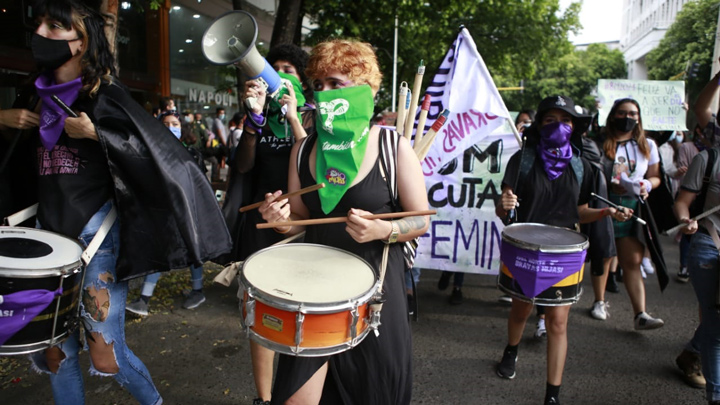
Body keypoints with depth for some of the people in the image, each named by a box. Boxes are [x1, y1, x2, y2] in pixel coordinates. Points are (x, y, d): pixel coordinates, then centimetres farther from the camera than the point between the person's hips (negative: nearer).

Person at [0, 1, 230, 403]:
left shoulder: (106, 95, -7)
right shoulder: (37, 95, 10)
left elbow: (158, 153, -16)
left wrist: (95, 133, -23)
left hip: (97, 234, -6)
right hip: (51, 234, 6)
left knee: (106, 356, -1)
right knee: (56, 351, 12)